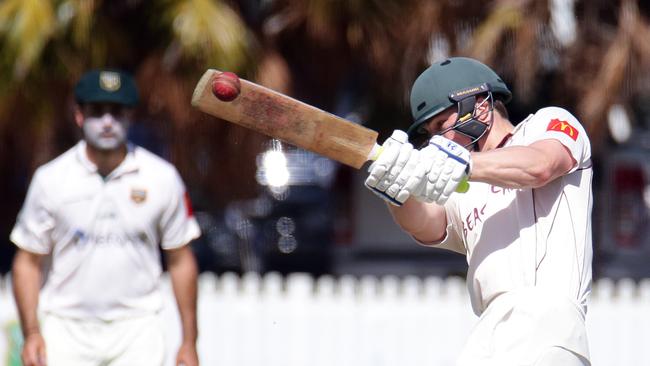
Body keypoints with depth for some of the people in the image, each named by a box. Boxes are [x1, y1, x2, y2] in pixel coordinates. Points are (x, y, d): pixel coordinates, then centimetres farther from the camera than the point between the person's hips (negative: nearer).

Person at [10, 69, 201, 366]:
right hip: (66, 330, 0)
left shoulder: (162, 177, 2)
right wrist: (31, 333, -7)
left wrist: (189, 341, 4)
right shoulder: (50, 178, 1)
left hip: (137, 330, 0)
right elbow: (28, 261, 4)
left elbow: (180, 260, 7)